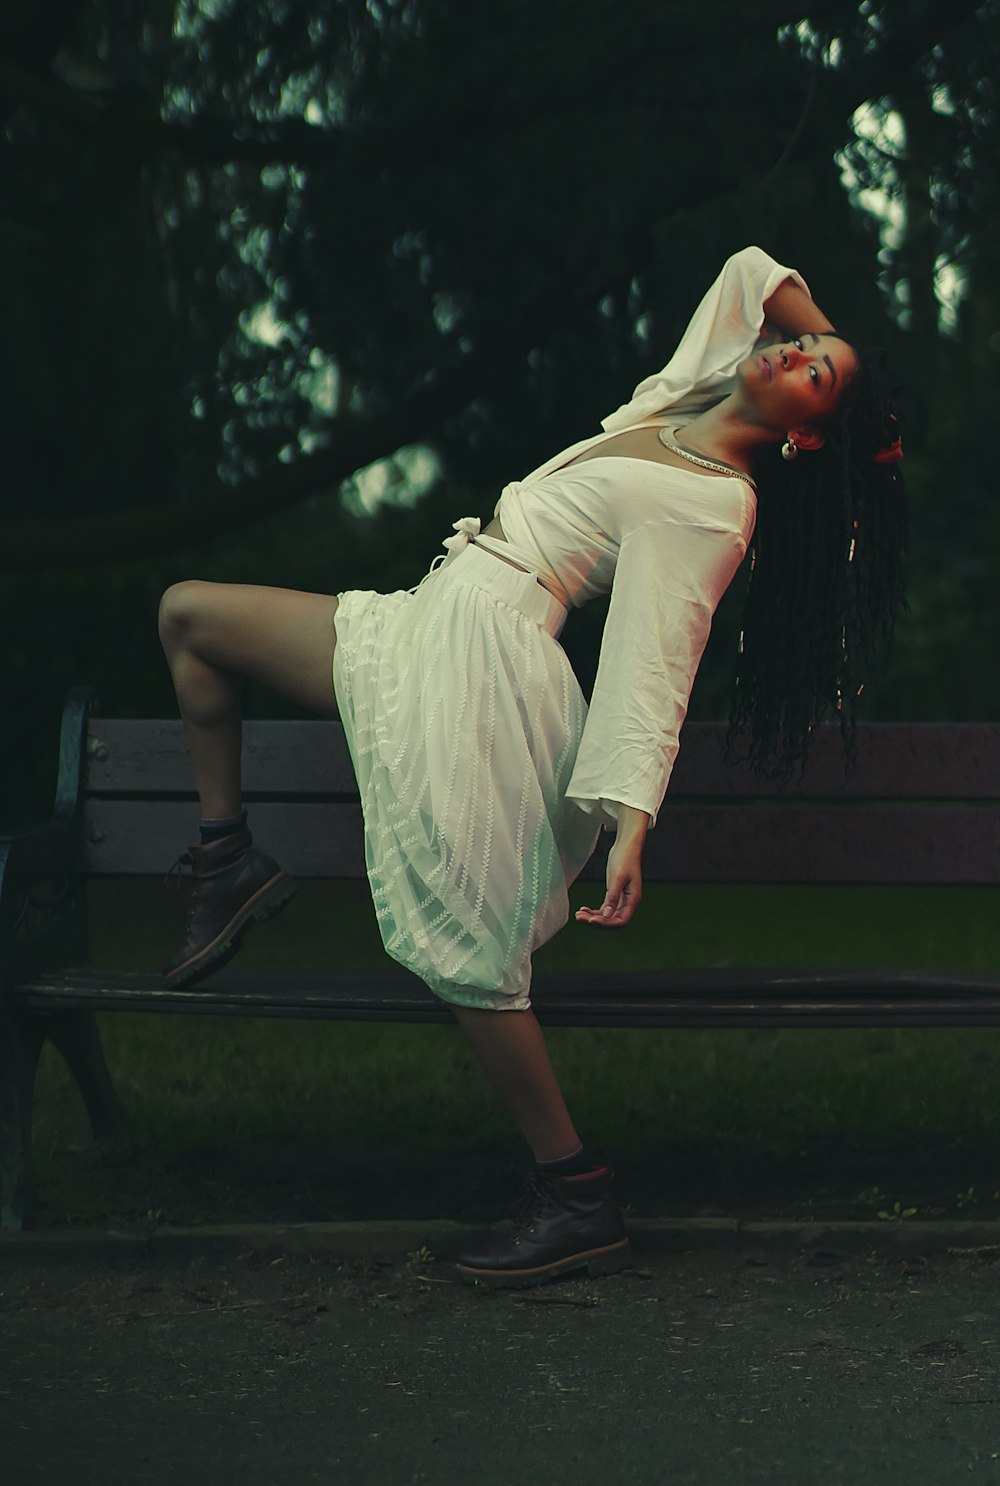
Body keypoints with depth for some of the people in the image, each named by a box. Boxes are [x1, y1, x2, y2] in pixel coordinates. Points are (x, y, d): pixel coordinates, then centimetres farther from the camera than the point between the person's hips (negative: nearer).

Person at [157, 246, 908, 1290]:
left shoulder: (712, 507, -11)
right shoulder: (681, 399, 12)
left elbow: (653, 670, -17)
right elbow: (749, 269, 27)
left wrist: (631, 823, -26)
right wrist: (836, 339, 28)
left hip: (481, 666, -10)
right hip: (424, 629, 10)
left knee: (466, 951, -13)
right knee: (188, 614, 18)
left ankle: (577, 1199, -3)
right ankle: (229, 860, 22)